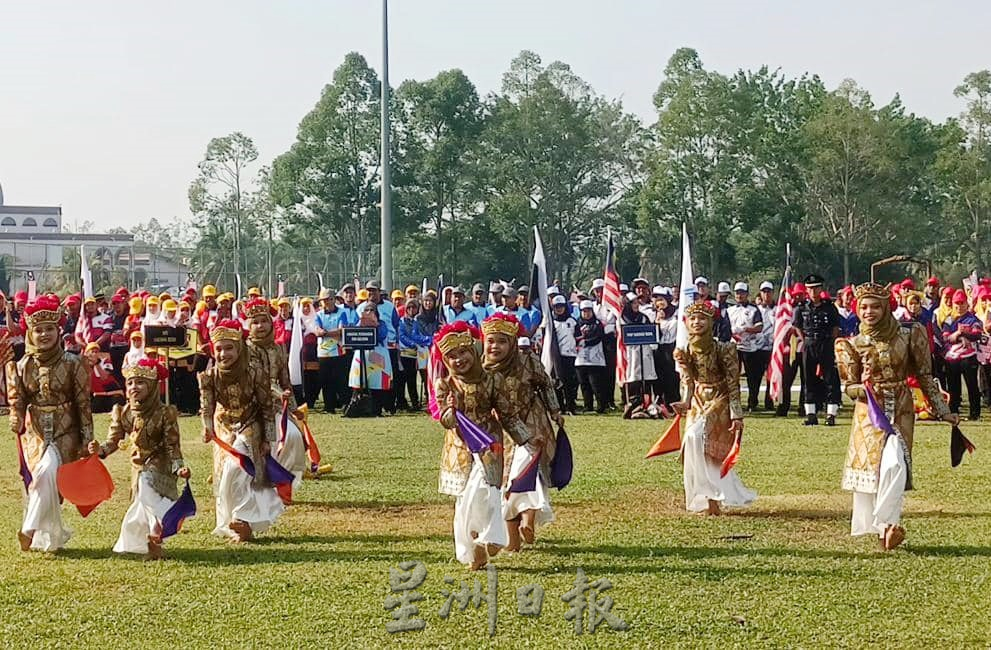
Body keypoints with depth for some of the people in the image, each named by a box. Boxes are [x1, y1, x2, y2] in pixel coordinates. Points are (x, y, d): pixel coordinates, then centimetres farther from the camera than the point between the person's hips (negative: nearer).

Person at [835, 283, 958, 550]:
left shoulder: (907, 336, 2)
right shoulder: (854, 344, 2)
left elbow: (924, 377, 7)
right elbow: (849, 387, 4)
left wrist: (943, 411, 6)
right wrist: (863, 388, -20)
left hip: (900, 409, 0)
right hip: (869, 411, 0)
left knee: (895, 464, -20)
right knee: (869, 465, -5)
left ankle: (886, 524, -12)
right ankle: (866, 525, 11)